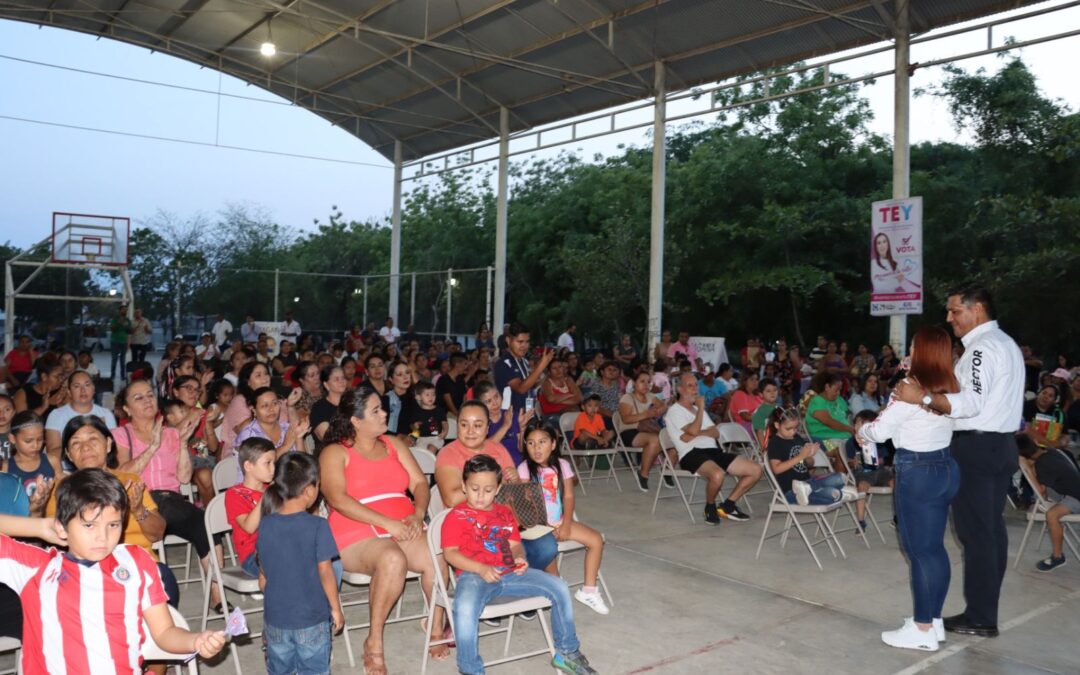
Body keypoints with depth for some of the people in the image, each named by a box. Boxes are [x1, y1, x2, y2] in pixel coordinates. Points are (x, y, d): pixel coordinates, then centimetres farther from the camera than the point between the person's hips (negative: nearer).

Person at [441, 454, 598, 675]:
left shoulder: (504, 512, 19)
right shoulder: (457, 516, 0)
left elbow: (515, 545, 17)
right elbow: (450, 553, -8)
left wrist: (519, 558, -8)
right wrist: (481, 569, -21)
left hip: (508, 572, 5)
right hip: (474, 574, -5)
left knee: (559, 587, -4)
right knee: (464, 608, -39)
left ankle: (566, 652, 14)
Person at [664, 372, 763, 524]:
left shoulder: (697, 409, 27)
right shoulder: (674, 411, 2)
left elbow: (716, 433, 15)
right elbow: (693, 431, -14)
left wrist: (699, 433, -6)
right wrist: (701, 407, -2)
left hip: (713, 451, 8)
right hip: (692, 454, -8)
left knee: (756, 470, -4)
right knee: (717, 474, -39)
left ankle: (727, 506, 6)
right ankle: (710, 507, -7)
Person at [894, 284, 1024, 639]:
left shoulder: (982, 346, -14)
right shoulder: (1005, 343, 18)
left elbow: (971, 403, -25)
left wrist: (923, 397, -26)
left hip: (976, 447, -10)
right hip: (1001, 444, 10)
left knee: (975, 532, -4)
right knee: (992, 529, 13)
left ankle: (980, 618, 3)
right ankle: (986, 610, 21)